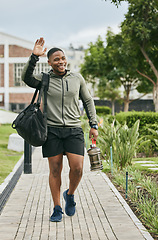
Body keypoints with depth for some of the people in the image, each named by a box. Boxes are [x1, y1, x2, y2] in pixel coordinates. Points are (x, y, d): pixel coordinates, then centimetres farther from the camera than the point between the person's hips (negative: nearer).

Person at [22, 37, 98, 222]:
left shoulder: (77, 78, 10)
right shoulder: (44, 79, 4)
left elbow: (88, 101, 18)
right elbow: (26, 77, -15)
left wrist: (93, 125, 13)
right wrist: (34, 56, -22)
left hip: (74, 130, 1)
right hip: (52, 130, -1)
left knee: (77, 168, -9)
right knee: (55, 170, 2)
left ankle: (70, 195, 21)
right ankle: (57, 209, 14)